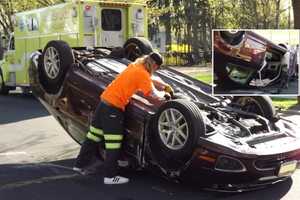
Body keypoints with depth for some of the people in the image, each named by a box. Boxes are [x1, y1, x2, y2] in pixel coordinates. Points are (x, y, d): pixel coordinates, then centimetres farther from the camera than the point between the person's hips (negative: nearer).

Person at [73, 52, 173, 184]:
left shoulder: (135, 65, 12)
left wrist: (165, 86, 22)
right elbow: (155, 96, -13)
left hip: (104, 101, 9)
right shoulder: (142, 74, -13)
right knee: (113, 144, 0)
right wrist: (163, 94, 7)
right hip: (113, 107, -9)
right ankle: (110, 176, 8)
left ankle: (80, 164, 27)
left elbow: (149, 81, 27)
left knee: (93, 136, 17)